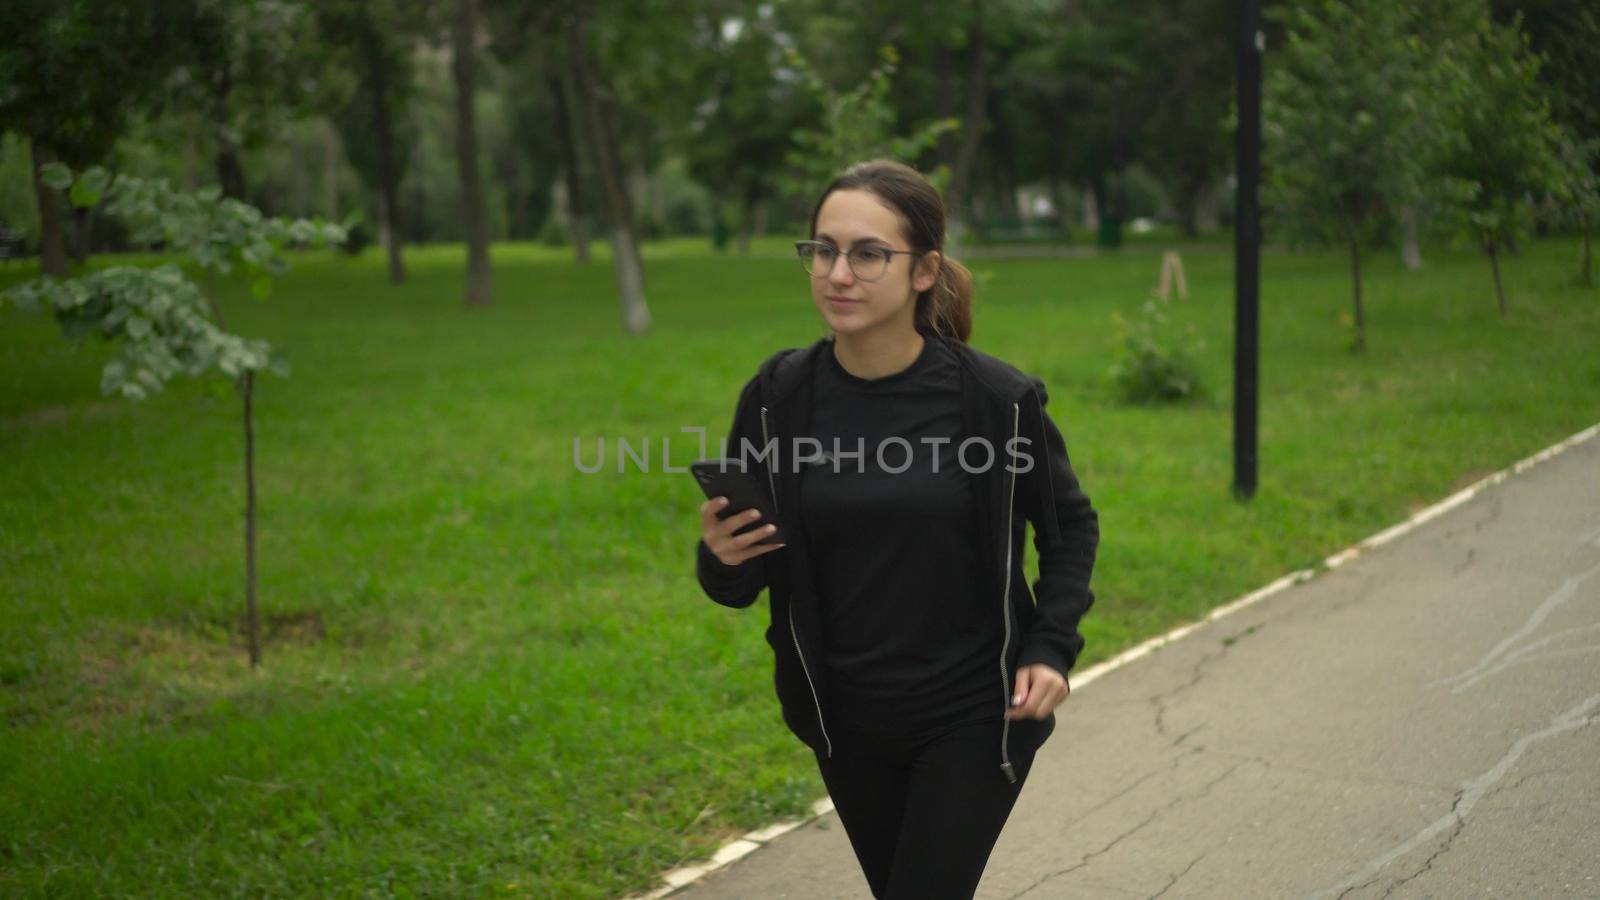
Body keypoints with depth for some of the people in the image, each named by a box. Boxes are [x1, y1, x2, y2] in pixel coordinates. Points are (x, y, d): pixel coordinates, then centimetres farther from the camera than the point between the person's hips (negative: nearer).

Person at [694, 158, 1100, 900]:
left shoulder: (996, 398, -15)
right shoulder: (778, 398, -9)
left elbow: (1070, 526, 3)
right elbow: (742, 583, 0)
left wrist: (1050, 650, -10)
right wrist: (722, 558, -22)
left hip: (973, 715, -3)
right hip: (846, 720, 3)